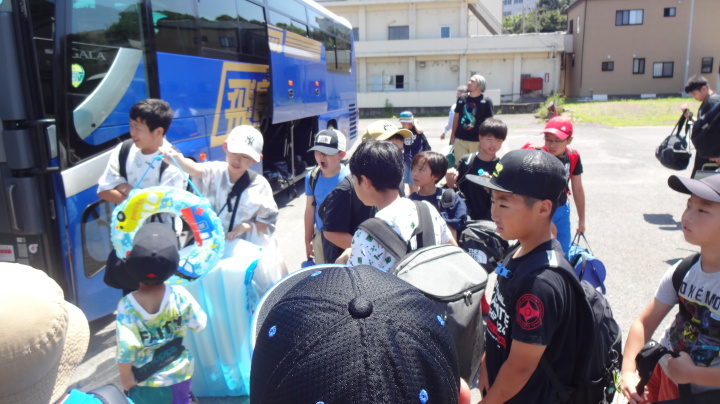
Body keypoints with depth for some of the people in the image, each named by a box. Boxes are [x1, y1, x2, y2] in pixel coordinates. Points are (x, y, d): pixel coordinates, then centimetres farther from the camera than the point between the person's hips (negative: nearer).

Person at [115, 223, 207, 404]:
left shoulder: (127, 305, -21)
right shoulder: (180, 295, -19)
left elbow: (125, 349, -21)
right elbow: (200, 324, -7)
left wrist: (125, 378, -6)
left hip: (144, 382, -1)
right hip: (179, 375, 1)